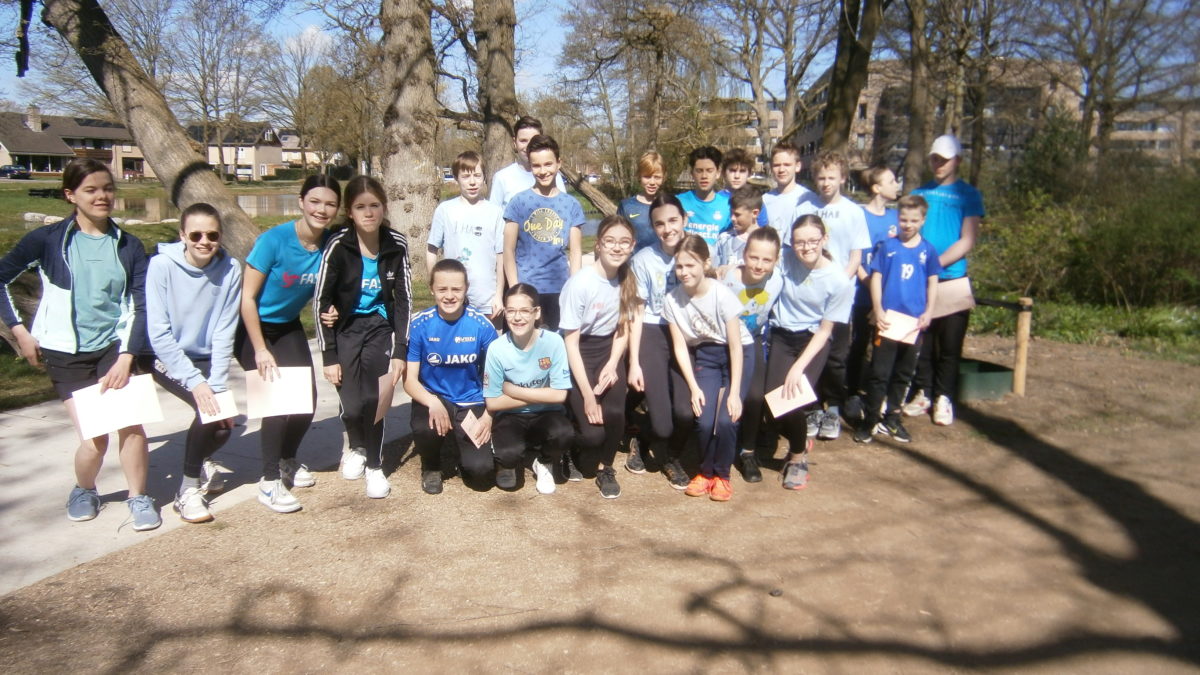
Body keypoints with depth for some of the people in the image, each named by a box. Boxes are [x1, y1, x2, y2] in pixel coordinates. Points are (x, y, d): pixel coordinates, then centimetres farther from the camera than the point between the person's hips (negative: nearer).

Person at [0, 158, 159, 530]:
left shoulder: (128, 246, 3)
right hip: (66, 353, -1)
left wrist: (126, 357, -10)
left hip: (113, 347, 1)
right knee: (94, 438, -8)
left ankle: (139, 498, 4)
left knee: (131, 422, -17)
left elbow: (141, 306, 0)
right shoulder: (49, 240, -2)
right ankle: (84, 491, 24)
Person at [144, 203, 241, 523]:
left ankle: (200, 460, 28)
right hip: (165, 357, -3)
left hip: (205, 358, 3)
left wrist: (218, 386, -18)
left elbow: (224, 334, -12)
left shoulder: (230, 269, -13)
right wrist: (196, 382, -25)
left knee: (223, 420, -11)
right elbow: (159, 334, -20)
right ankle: (188, 491, -5)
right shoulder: (161, 265, -19)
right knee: (208, 410, -25)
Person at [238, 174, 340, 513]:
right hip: (253, 326, -5)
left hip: (289, 327, 5)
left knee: (306, 399, 1)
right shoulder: (274, 240, -24)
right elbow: (247, 297, -20)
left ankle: (288, 459, 31)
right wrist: (260, 350, -20)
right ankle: (269, 481, -1)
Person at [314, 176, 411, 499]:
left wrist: (401, 351, -7)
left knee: (372, 399, -13)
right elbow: (321, 302, -12)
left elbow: (404, 300, -2)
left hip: (379, 328, 1)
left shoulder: (397, 245, -10)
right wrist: (329, 356, -12)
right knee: (353, 406, -11)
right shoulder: (338, 245, -18)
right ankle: (356, 447, 25)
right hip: (346, 329, -1)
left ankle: (375, 466, 11)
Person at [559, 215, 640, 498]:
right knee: (593, 432, -18)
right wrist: (587, 395, -18)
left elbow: (623, 329, 7)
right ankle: (576, 455, 20)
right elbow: (571, 342, -16)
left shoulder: (627, 280, -4)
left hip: (609, 351, 4)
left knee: (615, 415, -22)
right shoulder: (580, 283, -21)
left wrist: (612, 365, -12)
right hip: (579, 354, -4)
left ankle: (605, 468, 8)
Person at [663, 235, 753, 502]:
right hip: (703, 357, 2)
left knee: (726, 419, -17)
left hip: (735, 355, -2)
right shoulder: (672, 300, -13)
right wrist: (694, 387, -11)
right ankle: (706, 471, 14)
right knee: (704, 419, -14)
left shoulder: (722, 295, -22)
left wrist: (734, 392, -18)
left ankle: (722, 474, 8)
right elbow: (680, 347, -6)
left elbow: (735, 346, -17)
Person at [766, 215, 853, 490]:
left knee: (793, 394, -20)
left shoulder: (839, 280, -14)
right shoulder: (785, 260, -10)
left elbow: (825, 329, -10)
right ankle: (802, 439, 25)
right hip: (781, 336, 2)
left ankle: (798, 457, 12)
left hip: (812, 340, -2)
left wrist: (799, 366, -16)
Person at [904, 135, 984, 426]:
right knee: (921, 340, 6)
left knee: (950, 344, 3)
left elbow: (967, 241, -7)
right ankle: (923, 392, 17)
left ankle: (944, 397, 12)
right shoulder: (920, 193, 11)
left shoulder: (968, 195, 1)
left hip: (952, 279, -3)